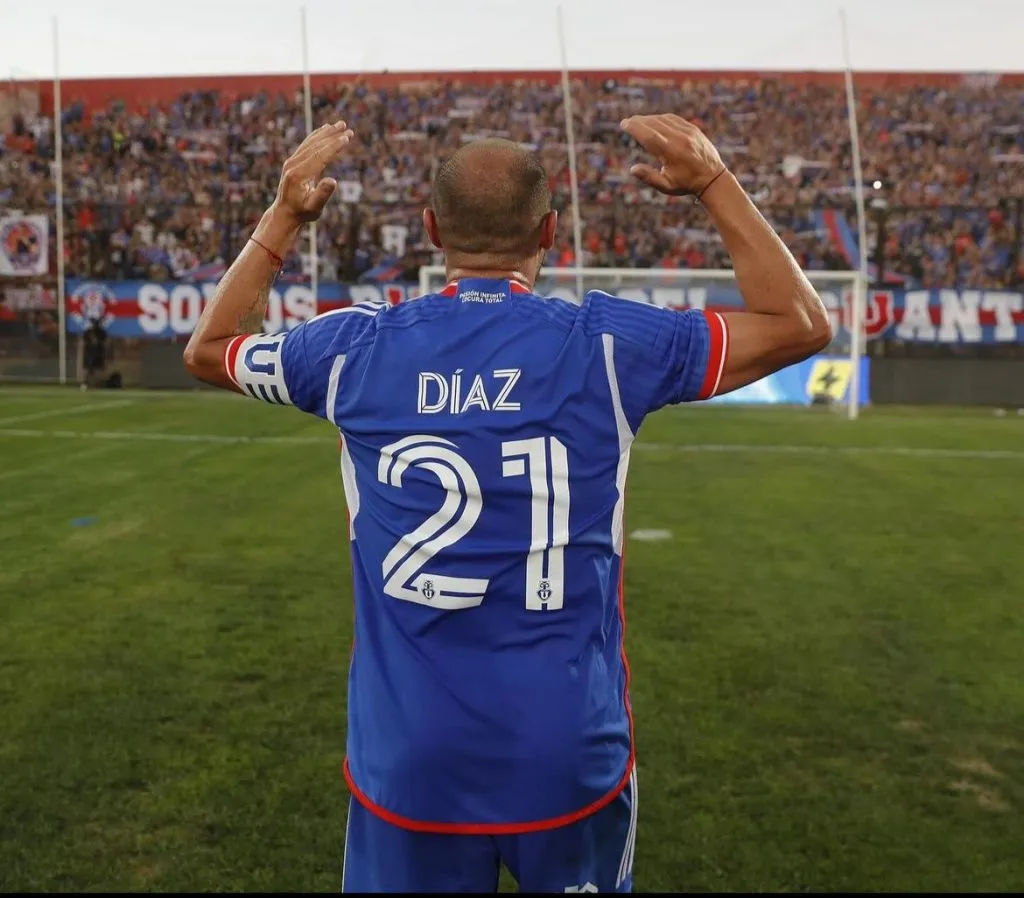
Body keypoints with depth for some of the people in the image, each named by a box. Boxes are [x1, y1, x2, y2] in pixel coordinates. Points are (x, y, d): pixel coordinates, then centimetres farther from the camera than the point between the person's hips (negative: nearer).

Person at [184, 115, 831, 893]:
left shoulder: (358, 347, -4)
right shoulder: (605, 342, -9)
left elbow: (208, 350, 17)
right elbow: (800, 326, 4)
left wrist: (285, 213, 20)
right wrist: (717, 182, 9)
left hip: (408, 761, 2)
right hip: (570, 756, -1)